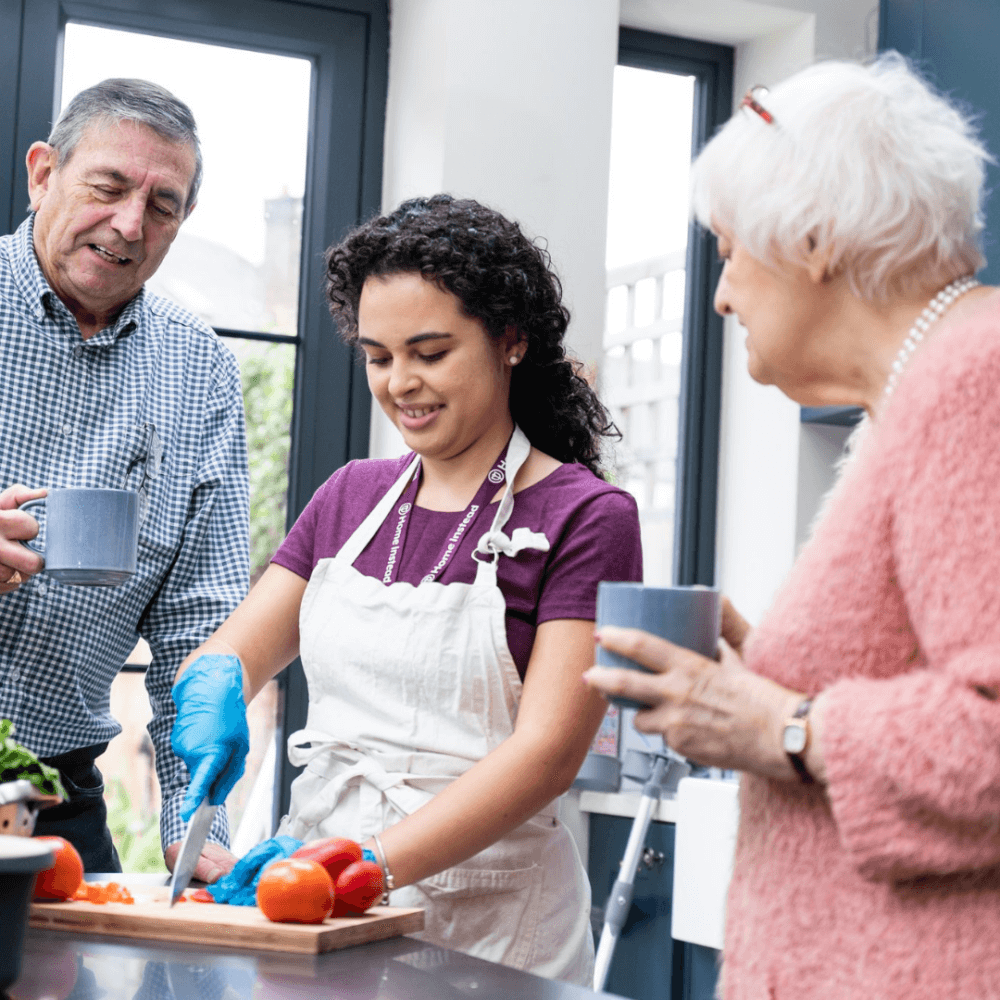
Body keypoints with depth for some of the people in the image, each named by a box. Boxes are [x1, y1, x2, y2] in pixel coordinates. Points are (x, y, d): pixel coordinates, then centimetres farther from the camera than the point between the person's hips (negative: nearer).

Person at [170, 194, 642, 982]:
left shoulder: (585, 518, -6)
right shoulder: (351, 497, 12)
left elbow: (548, 750, -14)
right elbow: (231, 652, 12)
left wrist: (373, 862, -25)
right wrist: (214, 684, -12)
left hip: (487, 916, -4)